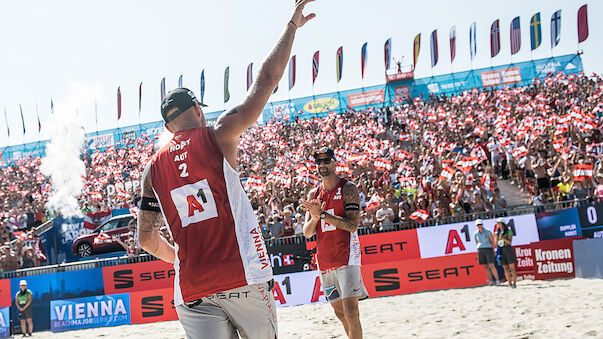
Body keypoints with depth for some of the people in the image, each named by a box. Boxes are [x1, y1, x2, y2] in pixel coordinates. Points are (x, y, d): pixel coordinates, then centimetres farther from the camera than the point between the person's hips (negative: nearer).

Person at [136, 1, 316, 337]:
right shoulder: (218, 136, 0)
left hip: (193, 290, 3)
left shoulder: (153, 169, 11)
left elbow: (146, 239, 12)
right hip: (243, 276, -3)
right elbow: (268, 79, 2)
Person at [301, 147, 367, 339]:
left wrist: (322, 214, -19)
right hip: (325, 260, 6)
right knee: (340, 312, 12)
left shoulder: (348, 188, -4)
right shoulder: (313, 194, 13)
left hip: (347, 257, -6)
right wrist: (314, 217, -10)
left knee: (350, 312, -15)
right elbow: (307, 233, 11)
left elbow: (352, 225, -15)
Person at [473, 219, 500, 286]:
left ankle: (497, 280, -3)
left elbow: (492, 241, 0)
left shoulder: (488, 232, -7)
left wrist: (493, 251, -2)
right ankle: (491, 280, 11)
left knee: (491, 265, -10)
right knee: (485, 266, 4)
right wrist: (478, 252, 13)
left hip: (488, 249, -4)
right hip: (480, 250, 4)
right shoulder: (475, 234, 3)